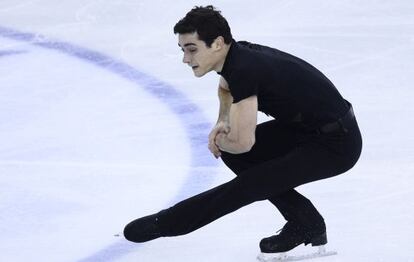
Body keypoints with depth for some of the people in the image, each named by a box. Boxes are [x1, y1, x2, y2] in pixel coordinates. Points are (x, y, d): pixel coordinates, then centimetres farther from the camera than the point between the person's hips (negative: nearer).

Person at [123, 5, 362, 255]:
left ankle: (162, 224, -4)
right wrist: (223, 122, 9)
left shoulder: (244, 70, -26)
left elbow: (242, 143, -23)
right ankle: (305, 221, 10)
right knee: (232, 152, 7)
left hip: (336, 144, -10)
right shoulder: (238, 53, 1)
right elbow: (226, 88, 28)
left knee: (249, 185, -15)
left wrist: (219, 141, 0)